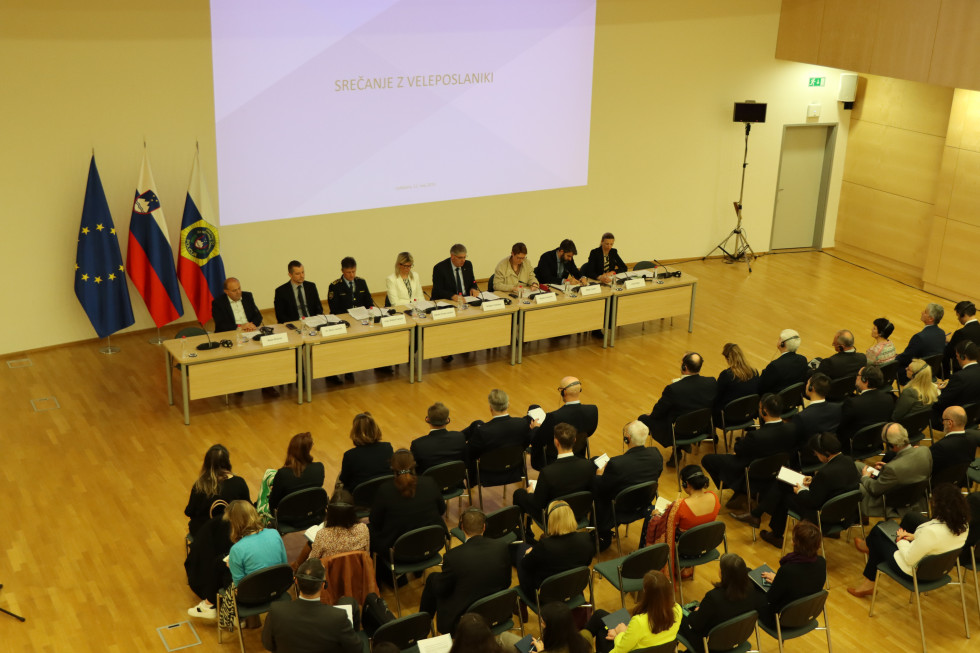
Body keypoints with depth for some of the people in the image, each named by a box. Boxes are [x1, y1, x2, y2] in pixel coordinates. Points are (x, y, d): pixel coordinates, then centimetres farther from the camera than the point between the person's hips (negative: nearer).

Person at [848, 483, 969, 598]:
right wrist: (914, 537, 0)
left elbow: (909, 559, -28)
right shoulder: (963, 523, -16)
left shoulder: (931, 531, -40)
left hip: (914, 572, -7)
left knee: (878, 533, 16)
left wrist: (901, 540, -9)